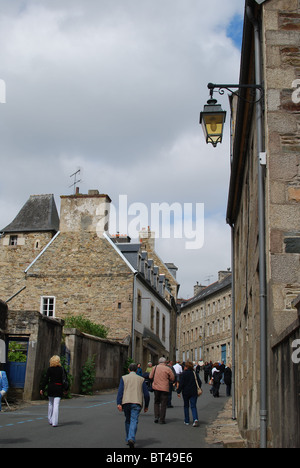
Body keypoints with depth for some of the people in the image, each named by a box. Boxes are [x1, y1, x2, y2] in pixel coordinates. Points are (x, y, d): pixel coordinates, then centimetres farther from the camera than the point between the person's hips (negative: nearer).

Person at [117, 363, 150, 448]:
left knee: (127, 421, 18)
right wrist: (146, 406, 18)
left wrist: (119, 403, -8)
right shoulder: (141, 379, 12)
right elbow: (146, 394, 9)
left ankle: (128, 440, 23)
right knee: (134, 421, -8)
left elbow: (120, 391, -2)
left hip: (126, 403, 1)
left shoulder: (124, 378, 11)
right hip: (136, 403, -1)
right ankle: (131, 439, -28)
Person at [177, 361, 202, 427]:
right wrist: (198, 390, 20)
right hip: (194, 393, 2)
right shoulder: (195, 373, 2)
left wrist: (178, 392, -7)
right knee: (193, 406, 2)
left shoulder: (183, 374, -9)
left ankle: (187, 421, 16)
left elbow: (181, 384, -13)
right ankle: (195, 419, -21)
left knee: (186, 406, 13)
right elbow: (199, 383, 7)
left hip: (185, 392, -2)